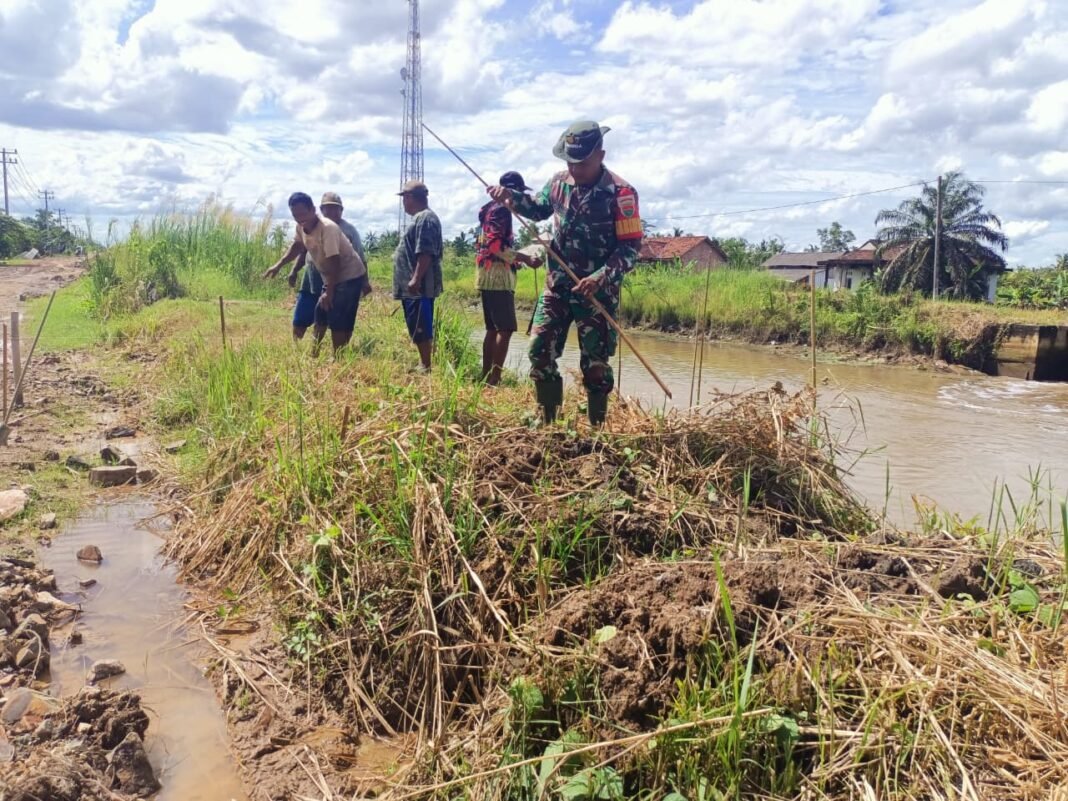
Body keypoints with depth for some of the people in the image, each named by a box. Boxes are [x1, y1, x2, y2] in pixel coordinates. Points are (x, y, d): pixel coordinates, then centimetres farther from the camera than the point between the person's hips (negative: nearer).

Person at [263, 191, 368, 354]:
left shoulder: (328, 228, -29)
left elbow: (334, 262, -28)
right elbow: (297, 246, 19)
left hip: (350, 277, -9)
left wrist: (329, 292, -24)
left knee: (338, 321, -12)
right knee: (321, 315, 14)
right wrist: (278, 265, 12)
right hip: (332, 277, 9)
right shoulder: (301, 227, -4)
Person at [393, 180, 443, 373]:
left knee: (420, 330, -7)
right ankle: (424, 366, 19)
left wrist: (416, 279, -26)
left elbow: (425, 253, -23)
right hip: (413, 287, 11)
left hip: (418, 288, -11)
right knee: (419, 330, 14)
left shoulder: (425, 218, -14)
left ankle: (427, 368, -3)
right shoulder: (419, 218, 20)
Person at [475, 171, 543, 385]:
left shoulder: (492, 209, 20)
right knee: (505, 329, -13)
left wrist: (514, 261, 26)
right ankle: (494, 379, -16)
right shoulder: (501, 210, -11)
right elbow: (496, 246, -20)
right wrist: (525, 259, -18)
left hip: (490, 275, 11)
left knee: (493, 328, 12)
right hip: (497, 276, -11)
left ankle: (486, 377, 13)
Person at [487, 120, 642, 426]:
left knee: (595, 363, 2)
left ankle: (597, 428, 17)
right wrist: (511, 197, 2)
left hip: (598, 291, -5)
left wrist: (601, 277, -30)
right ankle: (547, 421, 17)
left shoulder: (620, 193, -15)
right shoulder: (559, 182, 2)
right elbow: (539, 209, 22)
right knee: (540, 349, 3)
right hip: (557, 285, 5)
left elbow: (631, 248, -16)